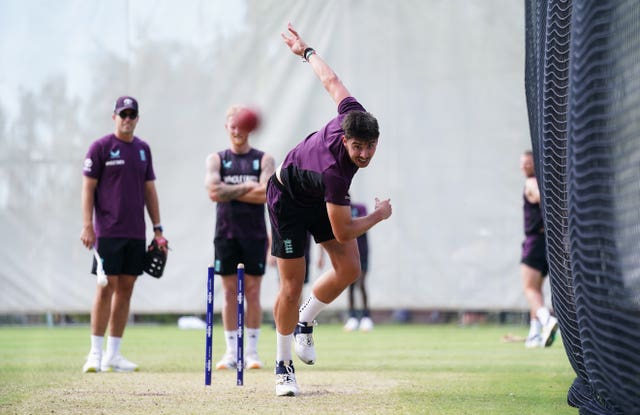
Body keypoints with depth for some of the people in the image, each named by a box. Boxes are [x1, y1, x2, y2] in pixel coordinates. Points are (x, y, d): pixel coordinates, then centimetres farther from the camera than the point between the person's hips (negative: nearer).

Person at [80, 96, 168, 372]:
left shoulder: (143, 149, 13)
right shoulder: (100, 147, -2)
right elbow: (88, 188, -4)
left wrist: (157, 229, 13)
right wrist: (87, 226, -12)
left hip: (136, 233, 5)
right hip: (108, 232, -5)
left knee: (126, 289, 5)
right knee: (107, 287, -8)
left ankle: (113, 355, 9)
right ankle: (96, 354, -3)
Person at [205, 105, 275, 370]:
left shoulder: (264, 160, 4)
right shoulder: (216, 159, 7)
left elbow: (266, 194, -12)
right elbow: (214, 192, -10)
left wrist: (230, 191, -9)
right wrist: (247, 187, -8)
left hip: (254, 234, -1)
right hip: (226, 234, 1)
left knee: (253, 292, 1)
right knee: (230, 292, 2)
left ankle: (252, 351, 6)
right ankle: (231, 352, 6)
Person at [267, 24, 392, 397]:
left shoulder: (355, 115, -27)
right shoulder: (335, 172, -42)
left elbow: (331, 80, -9)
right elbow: (341, 230, -31)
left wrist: (306, 51, 11)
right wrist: (380, 215, -14)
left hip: (322, 196, 7)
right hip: (290, 199, -7)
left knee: (349, 269, -5)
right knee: (292, 286, -7)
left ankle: (304, 322, 19)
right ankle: (284, 365, 9)